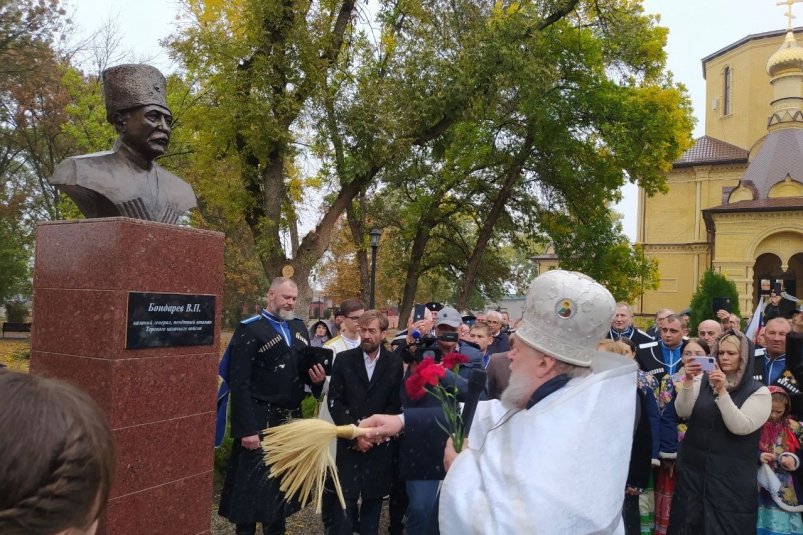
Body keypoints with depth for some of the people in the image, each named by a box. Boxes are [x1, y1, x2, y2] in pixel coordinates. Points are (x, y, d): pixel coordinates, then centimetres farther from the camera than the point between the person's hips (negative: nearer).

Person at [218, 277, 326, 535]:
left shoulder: (299, 327, 9)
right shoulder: (249, 329, -10)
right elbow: (239, 383, -15)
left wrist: (316, 378, -7)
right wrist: (246, 429, -20)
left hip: (292, 418, 6)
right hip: (260, 420, -6)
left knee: (283, 484, 18)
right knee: (251, 486, 3)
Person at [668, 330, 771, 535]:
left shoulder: (758, 391, -4)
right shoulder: (704, 382, 5)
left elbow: (740, 427, -18)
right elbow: (683, 412, -8)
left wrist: (722, 391, -26)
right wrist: (688, 381, -20)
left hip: (731, 474, -3)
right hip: (692, 466, 3)